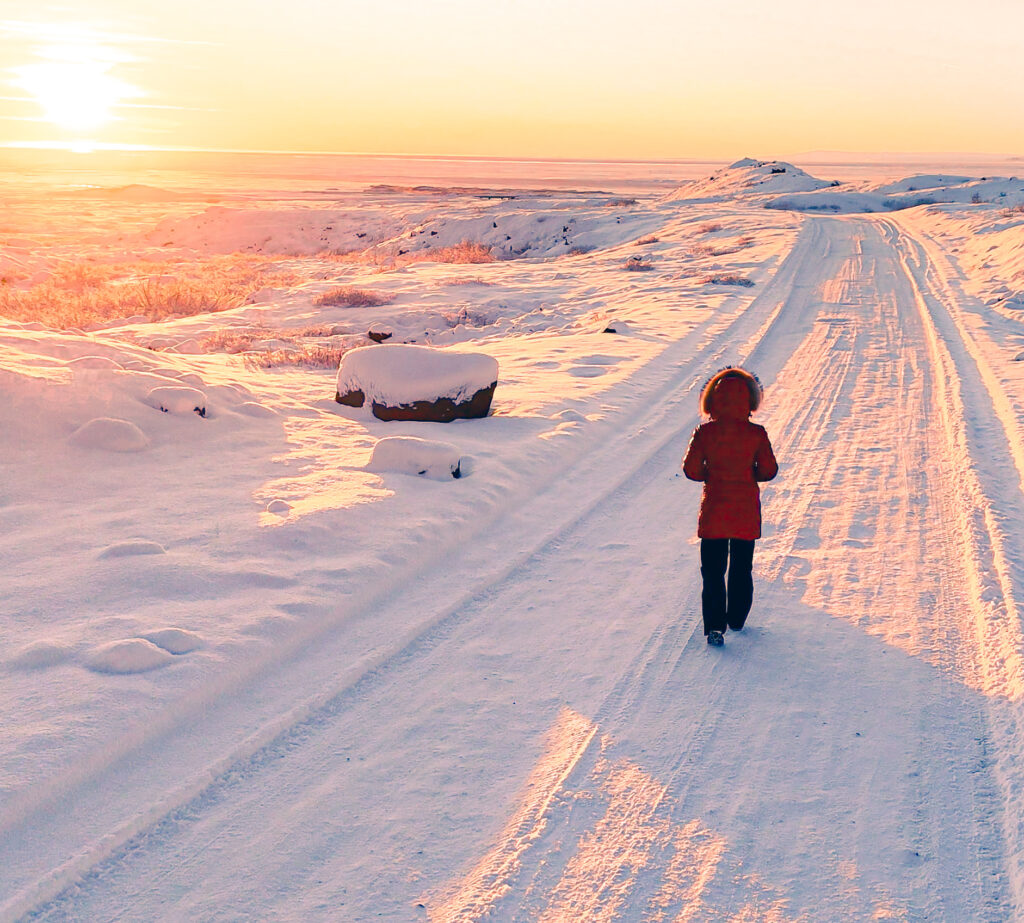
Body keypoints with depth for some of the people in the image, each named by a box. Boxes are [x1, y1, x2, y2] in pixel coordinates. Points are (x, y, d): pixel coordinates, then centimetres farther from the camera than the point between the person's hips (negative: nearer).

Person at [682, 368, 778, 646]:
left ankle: (715, 626, -5)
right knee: (742, 569, 18)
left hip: (714, 512, -1)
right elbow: (769, 470, -4)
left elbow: (691, 469, -6)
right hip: (746, 511, 1)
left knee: (713, 571, 5)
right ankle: (736, 620, 30)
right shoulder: (756, 434, -8)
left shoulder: (704, 432, -9)